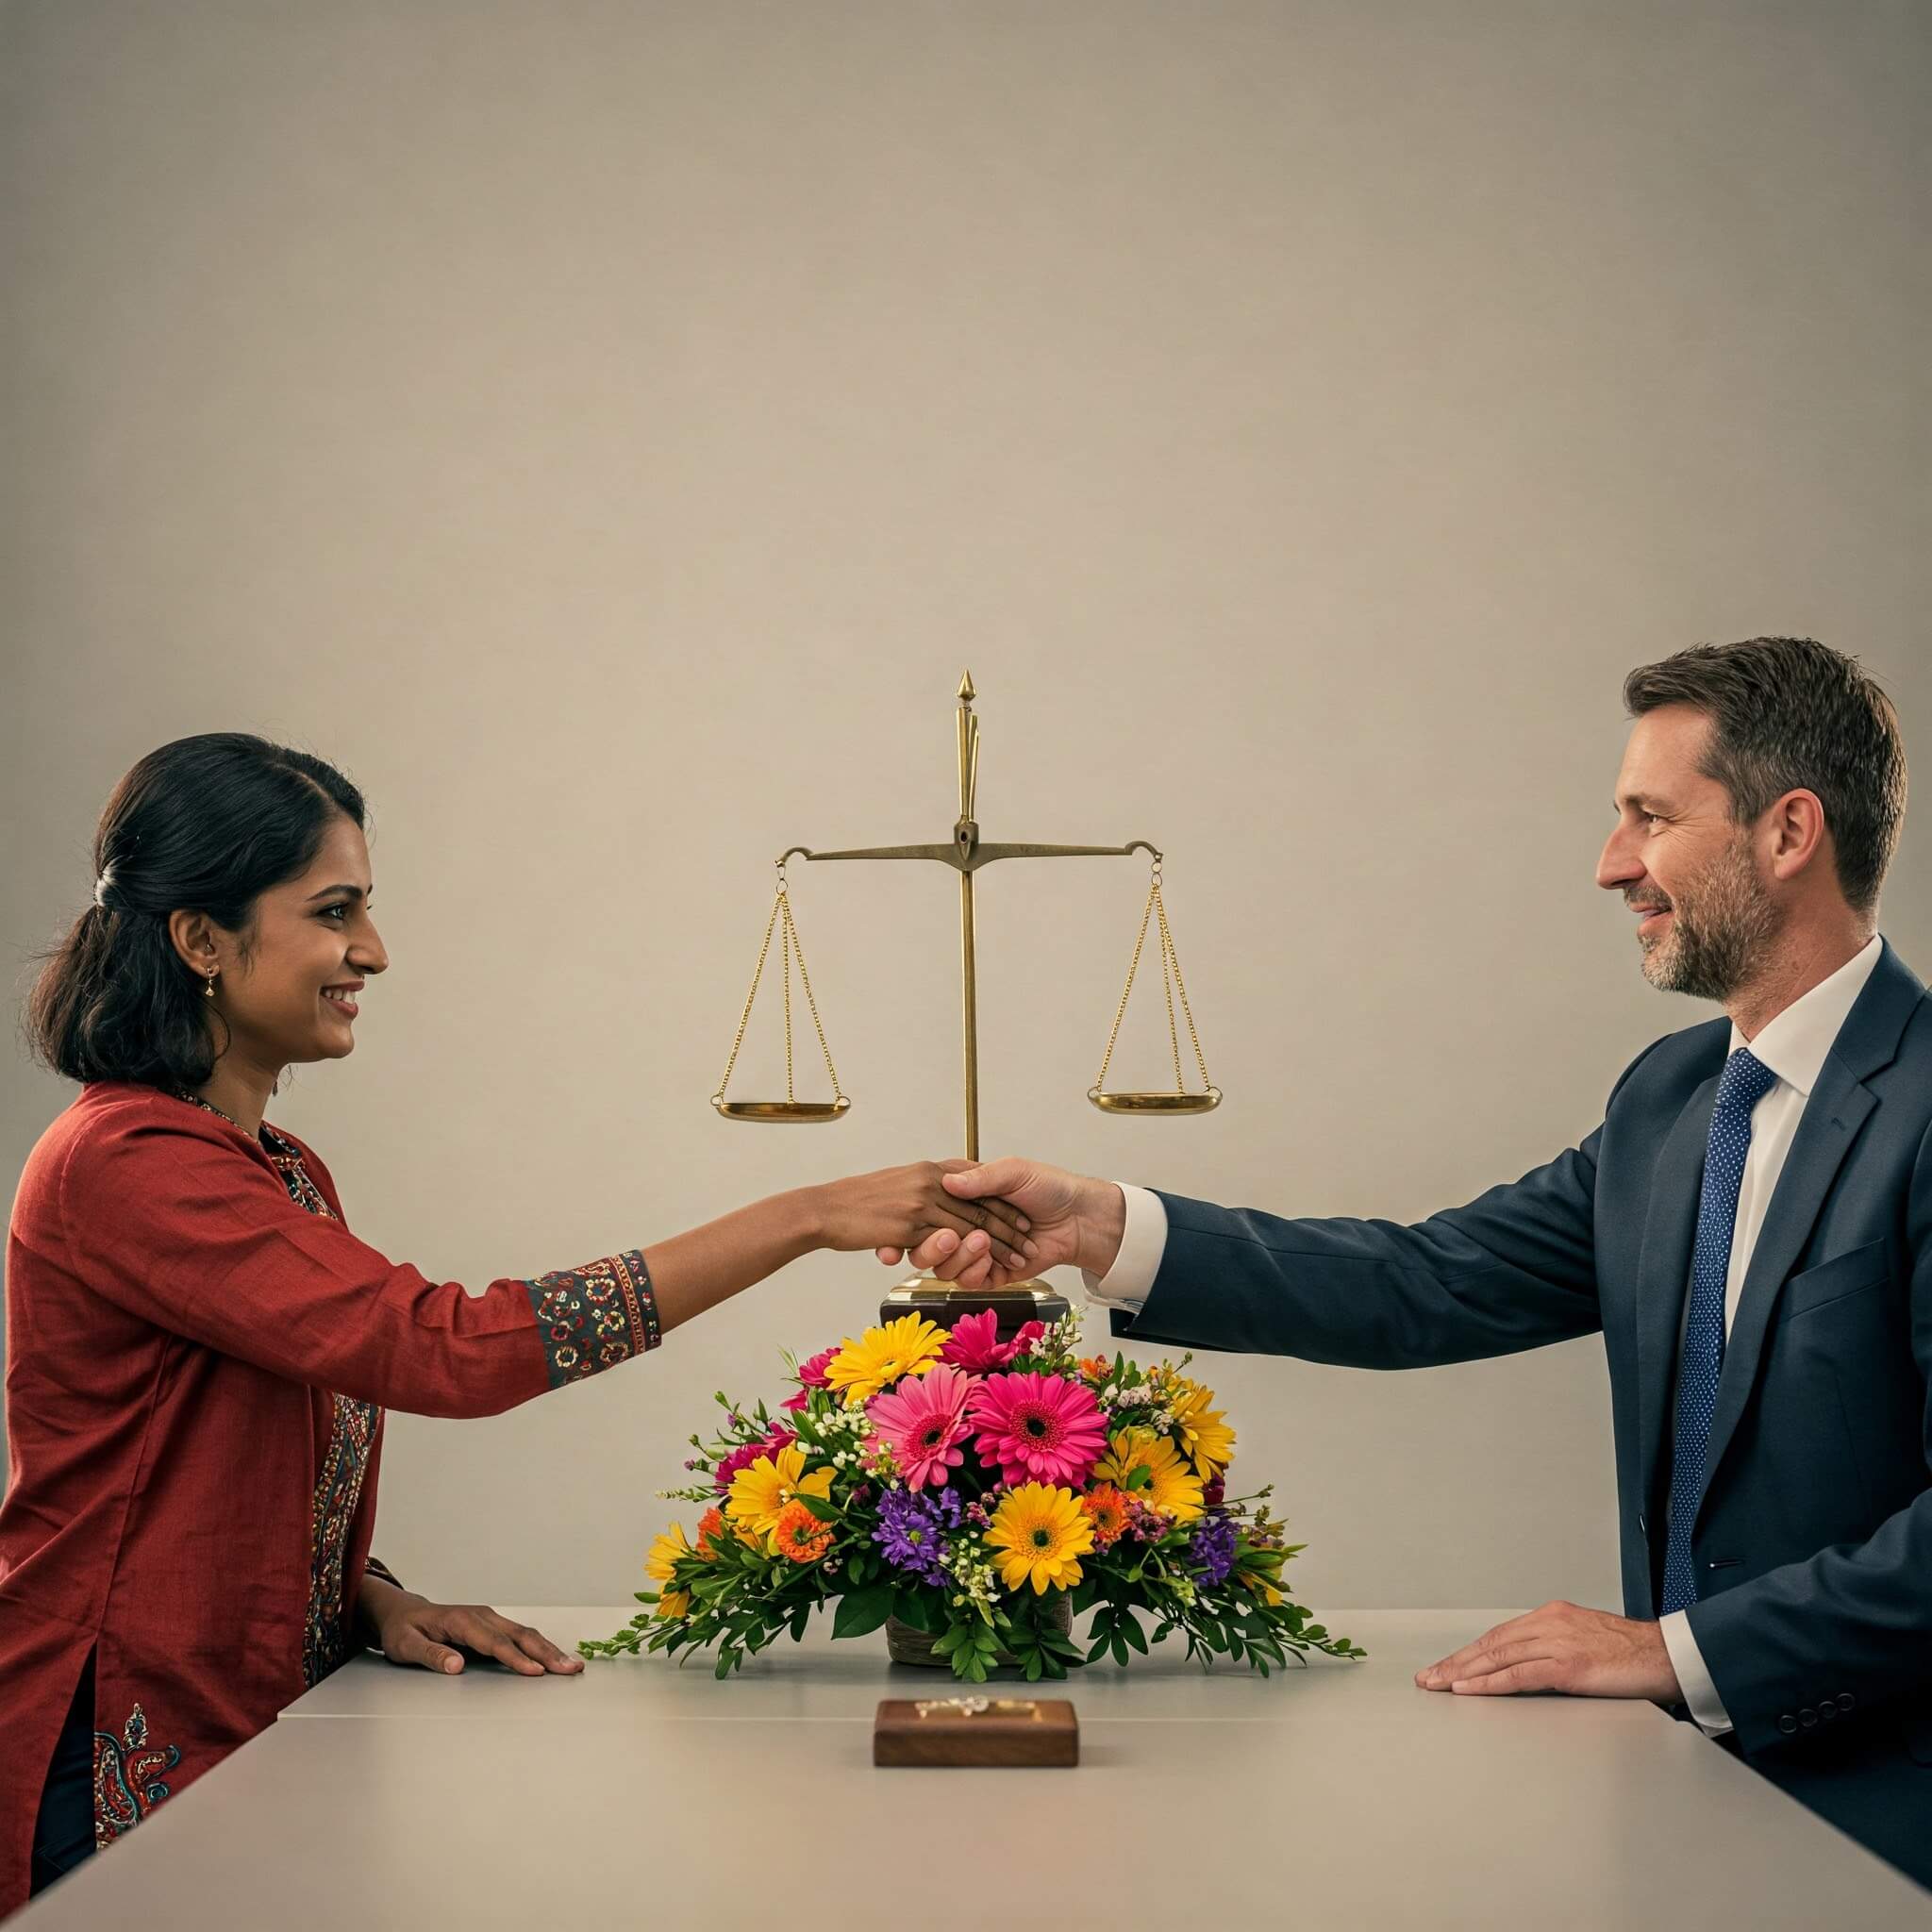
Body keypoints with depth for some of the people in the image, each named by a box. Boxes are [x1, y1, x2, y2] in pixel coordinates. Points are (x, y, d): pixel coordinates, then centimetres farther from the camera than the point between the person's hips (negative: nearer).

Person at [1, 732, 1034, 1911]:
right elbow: (447, 1349, -27)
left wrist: (375, 1598, -3)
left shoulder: (289, 1174, 13)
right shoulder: (122, 1165, -18)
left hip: (258, 1746, 8)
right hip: (125, 1796, -8)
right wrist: (804, 1220, -27)